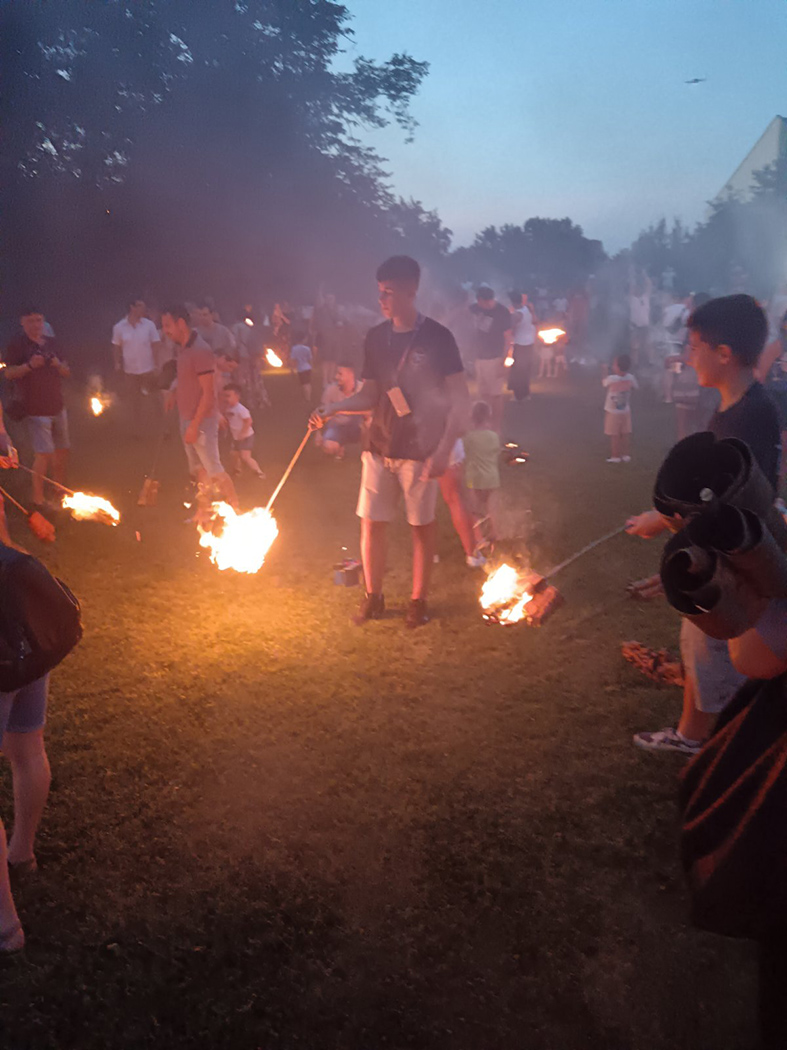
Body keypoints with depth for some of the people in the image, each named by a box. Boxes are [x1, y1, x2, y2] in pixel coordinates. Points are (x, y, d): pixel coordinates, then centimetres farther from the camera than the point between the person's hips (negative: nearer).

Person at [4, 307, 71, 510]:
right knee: (43, 453, -12)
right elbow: (9, 373, -11)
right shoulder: (17, 345, -5)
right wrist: (29, 365, -25)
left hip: (58, 407, 6)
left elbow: (67, 372, 14)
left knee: (62, 451, 14)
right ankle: (38, 499, -2)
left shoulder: (51, 344, 12)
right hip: (36, 409, -6)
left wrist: (59, 365, -8)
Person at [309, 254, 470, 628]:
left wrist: (443, 450, -17)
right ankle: (372, 597, 23)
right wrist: (334, 409, -10)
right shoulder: (376, 337, 4)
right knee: (371, 523, 6)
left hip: (420, 450, -4)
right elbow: (370, 395, 8)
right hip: (380, 447, 4)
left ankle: (418, 600, 22)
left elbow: (460, 398, -9)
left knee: (421, 523, 7)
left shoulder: (436, 337, -10)